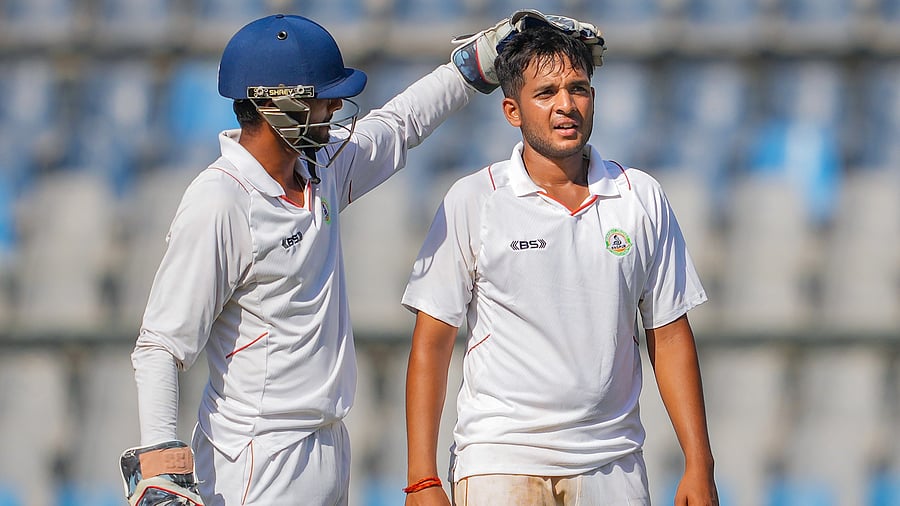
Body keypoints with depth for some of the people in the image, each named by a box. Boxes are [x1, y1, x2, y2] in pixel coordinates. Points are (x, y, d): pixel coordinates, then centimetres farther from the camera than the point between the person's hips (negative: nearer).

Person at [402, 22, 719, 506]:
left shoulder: (642, 199, 6)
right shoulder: (471, 202, -1)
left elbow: (670, 336, 10)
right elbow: (431, 343, -2)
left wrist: (699, 467, 4)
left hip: (612, 466, 3)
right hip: (499, 461, -2)